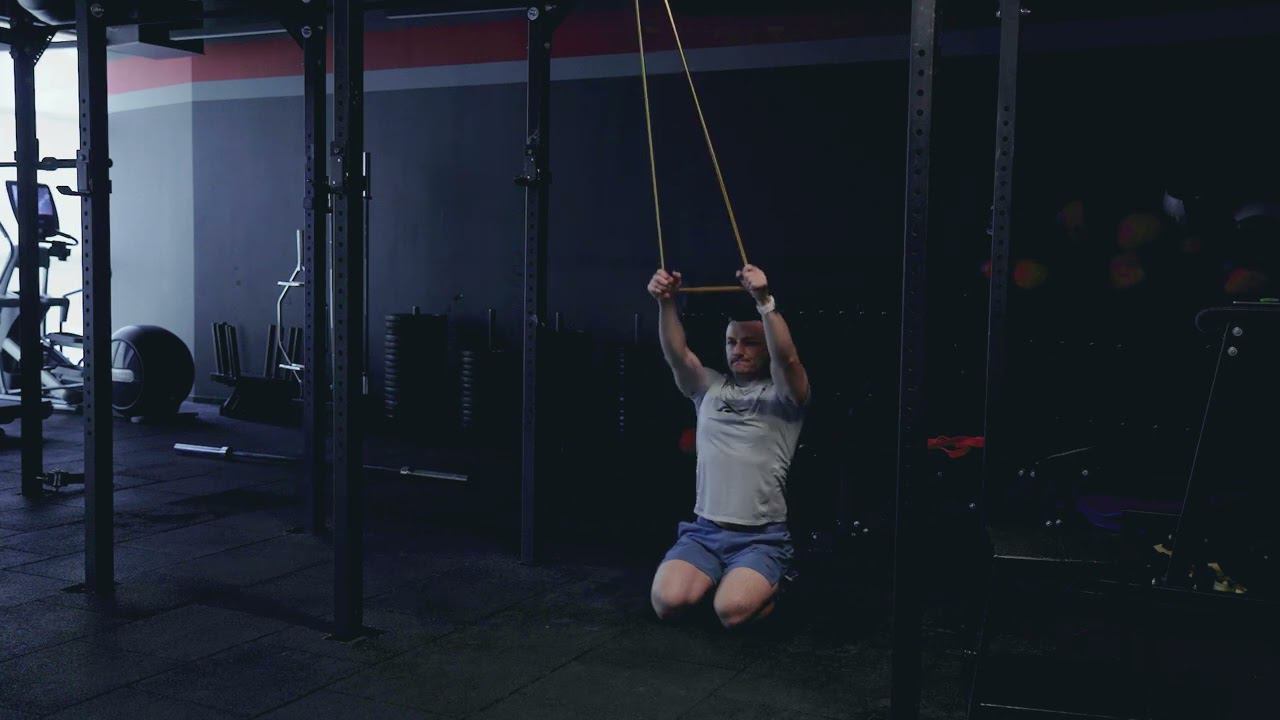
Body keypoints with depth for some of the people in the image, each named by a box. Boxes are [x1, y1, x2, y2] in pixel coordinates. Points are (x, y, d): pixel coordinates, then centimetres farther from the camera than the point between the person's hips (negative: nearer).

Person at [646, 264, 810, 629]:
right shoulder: (709, 388, 12)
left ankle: (766, 586, 10)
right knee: (667, 601, -22)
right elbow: (676, 355, -6)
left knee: (732, 610, -28)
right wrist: (666, 302, -23)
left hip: (761, 536, -3)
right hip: (704, 530, 3)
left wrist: (764, 300, -36)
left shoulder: (783, 396, 1)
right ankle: (720, 579, 14)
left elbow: (787, 359, -21)